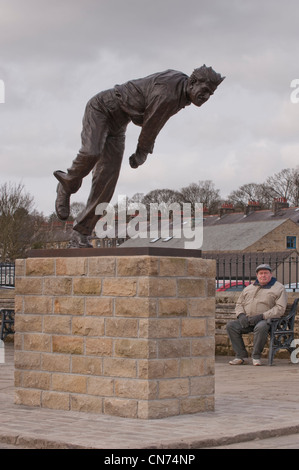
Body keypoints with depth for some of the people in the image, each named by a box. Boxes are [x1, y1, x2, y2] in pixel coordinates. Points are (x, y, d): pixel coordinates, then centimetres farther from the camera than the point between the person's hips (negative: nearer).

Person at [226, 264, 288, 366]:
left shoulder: (279, 288, 5)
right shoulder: (249, 288, 22)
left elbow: (280, 308, -7)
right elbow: (239, 303, 21)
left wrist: (261, 316, -18)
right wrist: (241, 315, -4)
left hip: (266, 320, -5)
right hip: (247, 320, 5)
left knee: (260, 327, -40)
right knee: (231, 325, -19)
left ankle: (256, 356, -22)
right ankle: (241, 355, -14)